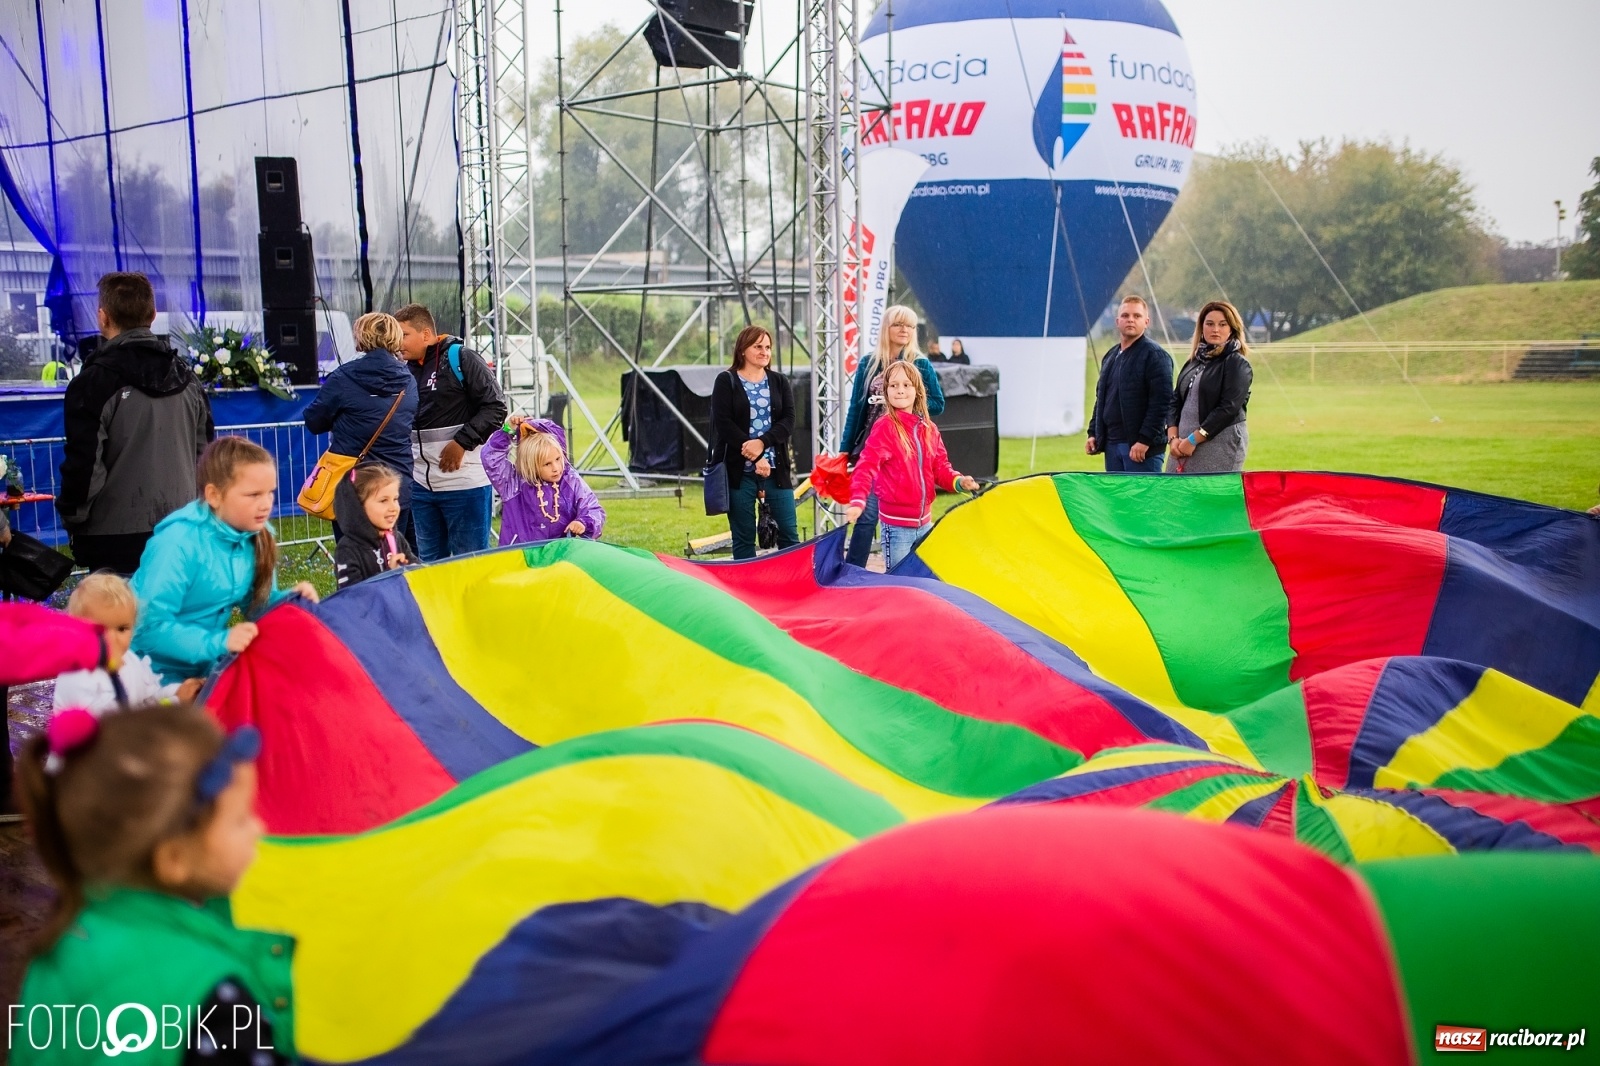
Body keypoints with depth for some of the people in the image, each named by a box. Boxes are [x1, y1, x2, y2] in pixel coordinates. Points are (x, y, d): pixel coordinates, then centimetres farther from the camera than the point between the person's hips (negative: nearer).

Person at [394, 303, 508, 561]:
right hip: (421, 485, 6)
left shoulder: (461, 359, -7)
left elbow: (495, 408, -10)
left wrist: (462, 442, -17)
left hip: (466, 484, -6)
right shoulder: (406, 370, 11)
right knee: (429, 562, 14)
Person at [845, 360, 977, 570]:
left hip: (925, 523, 6)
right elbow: (867, 466, -21)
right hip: (897, 525, -6)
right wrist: (857, 501, -36)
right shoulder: (884, 427, -11)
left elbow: (941, 467, 12)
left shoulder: (929, 429, 6)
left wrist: (958, 481, -9)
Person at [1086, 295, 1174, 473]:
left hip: (1141, 447, -8)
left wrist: (1145, 440, -21)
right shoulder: (1110, 356, 19)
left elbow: (1161, 402, -16)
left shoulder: (1155, 355, -7)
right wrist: (1093, 433, 16)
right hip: (1111, 443, 8)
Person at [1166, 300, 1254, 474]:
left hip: (1221, 445, -6)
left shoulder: (1237, 364, -4)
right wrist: (1173, 437, -3)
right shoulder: (1193, 362, 17)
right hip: (1184, 445, 6)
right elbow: (1175, 401, 13)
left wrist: (1193, 440, -15)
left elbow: (1228, 408, -13)